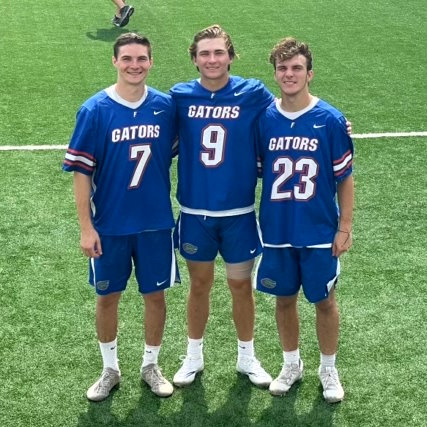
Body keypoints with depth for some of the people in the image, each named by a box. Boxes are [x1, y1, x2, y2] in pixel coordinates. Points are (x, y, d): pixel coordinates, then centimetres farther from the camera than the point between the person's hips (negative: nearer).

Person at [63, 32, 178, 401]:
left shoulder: (166, 106, -4)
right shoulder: (94, 110, -10)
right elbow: (82, 172, -9)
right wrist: (86, 228, -10)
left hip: (156, 221, 2)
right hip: (109, 224, -1)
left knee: (155, 294, 11)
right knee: (108, 296, 11)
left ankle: (151, 365, 31)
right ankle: (110, 369, 30)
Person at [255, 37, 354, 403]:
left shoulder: (330, 120, -10)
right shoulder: (265, 119, -3)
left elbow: (345, 178, -5)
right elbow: (257, 168, 7)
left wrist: (345, 228, -6)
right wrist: (260, 220, 5)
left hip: (320, 233, -2)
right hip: (277, 231, 2)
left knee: (324, 301, 10)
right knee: (284, 298, 14)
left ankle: (329, 369, 30)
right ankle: (292, 365, 35)